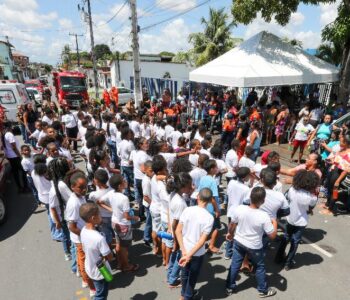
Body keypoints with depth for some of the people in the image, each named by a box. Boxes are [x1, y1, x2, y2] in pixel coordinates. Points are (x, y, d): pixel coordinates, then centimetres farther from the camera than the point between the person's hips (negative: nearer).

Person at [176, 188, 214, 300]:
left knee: (185, 273, 28)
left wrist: (184, 251, -13)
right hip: (198, 253, -3)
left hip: (185, 249, 3)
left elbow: (178, 231, -14)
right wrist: (189, 255, -21)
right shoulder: (209, 217, -19)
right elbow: (202, 240, -23)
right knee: (193, 276, 22)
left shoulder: (187, 210, -14)